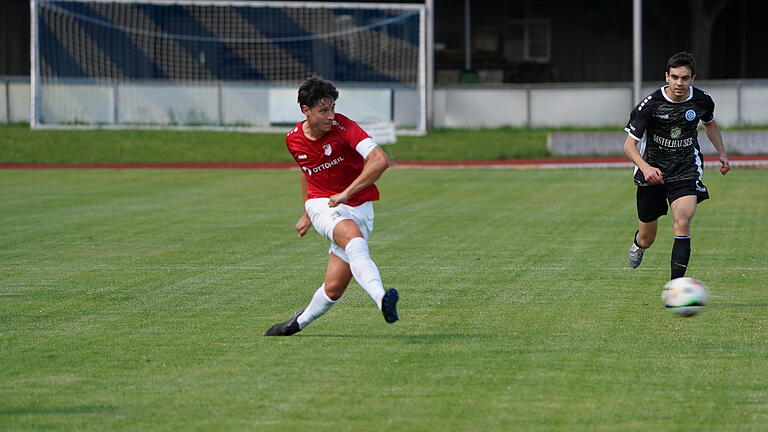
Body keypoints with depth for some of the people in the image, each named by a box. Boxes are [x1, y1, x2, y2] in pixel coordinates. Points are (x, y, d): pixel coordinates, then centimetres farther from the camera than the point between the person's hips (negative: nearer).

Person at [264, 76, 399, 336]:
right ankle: (381, 298, -53)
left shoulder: (343, 127, -14)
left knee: (334, 288, -6)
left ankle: (299, 323, 24)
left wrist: (346, 193, -26)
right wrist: (306, 215, 30)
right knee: (354, 238, -35)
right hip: (322, 206, 1)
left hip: (358, 207, -1)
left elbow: (380, 161, -26)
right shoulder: (294, 140, 2)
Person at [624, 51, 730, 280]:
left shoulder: (702, 100, -6)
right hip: (652, 173, -1)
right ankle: (638, 243, 51)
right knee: (647, 240, 11)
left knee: (682, 222, -25)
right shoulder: (650, 104, -17)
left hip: (686, 170, 1)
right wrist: (645, 167, -33)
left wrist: (722, 154, 12)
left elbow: (710, 123, 20)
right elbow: (629, 144, -15)